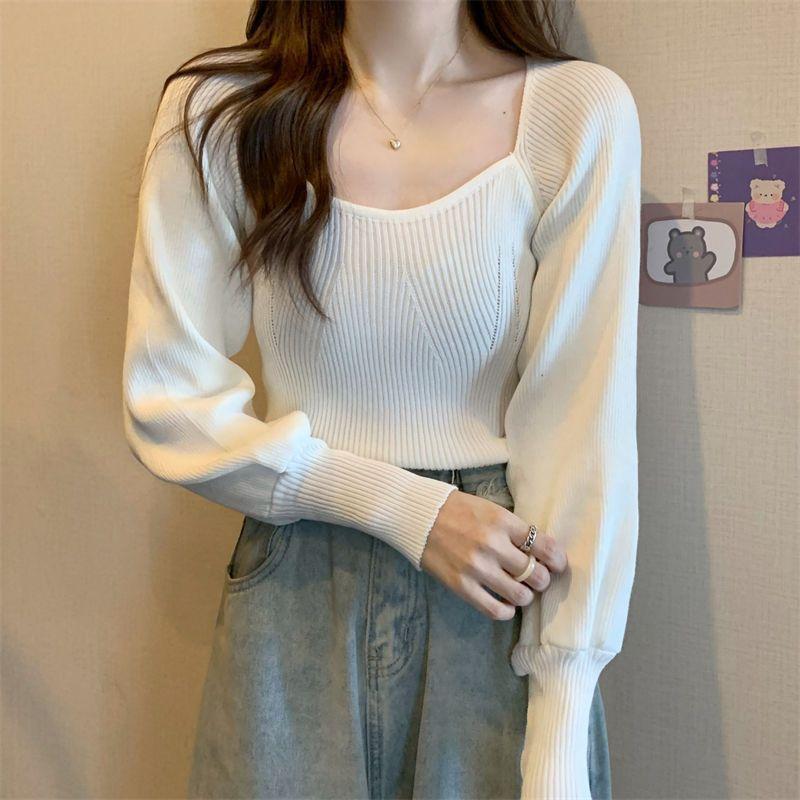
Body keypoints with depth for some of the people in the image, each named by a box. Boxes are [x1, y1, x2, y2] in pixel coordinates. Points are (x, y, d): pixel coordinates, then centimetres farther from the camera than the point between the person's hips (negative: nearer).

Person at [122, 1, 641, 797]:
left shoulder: (579, 110, -11)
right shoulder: (215, 111, -7)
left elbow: (584, 430, -12)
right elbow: (165, 402, -5)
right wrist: (406, 507, -15)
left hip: (502, 613, 0)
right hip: (295, 604, 1)